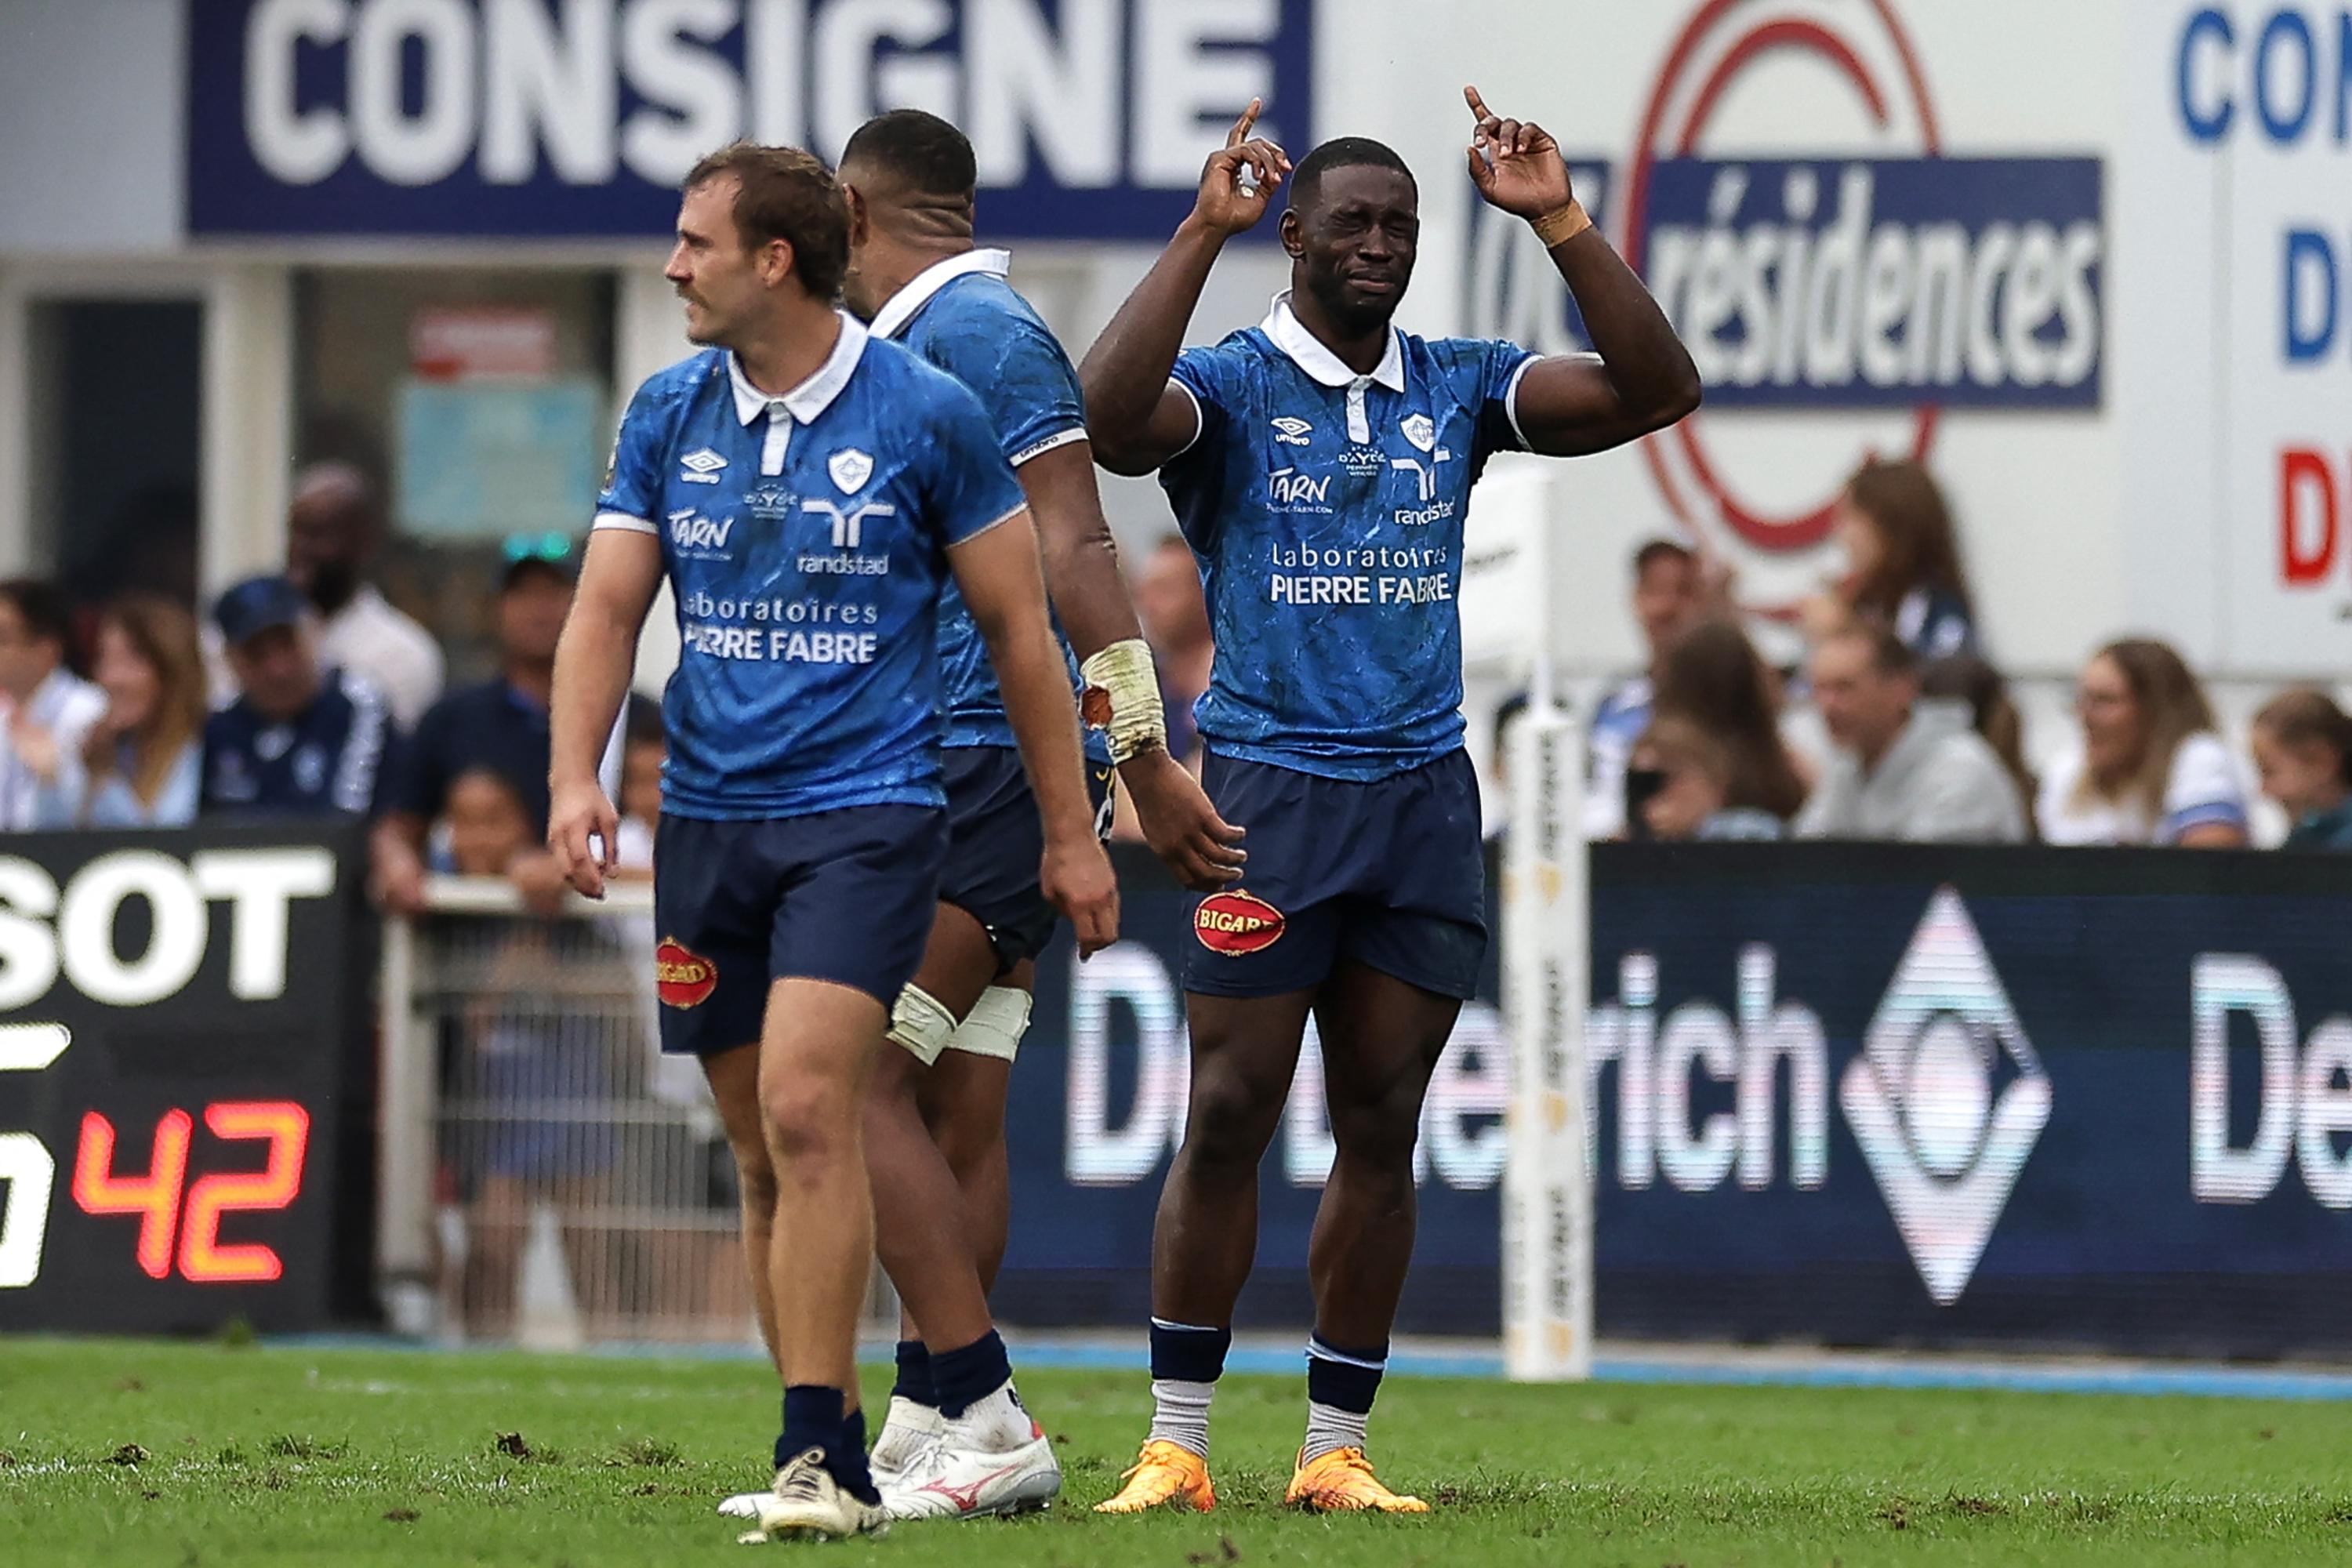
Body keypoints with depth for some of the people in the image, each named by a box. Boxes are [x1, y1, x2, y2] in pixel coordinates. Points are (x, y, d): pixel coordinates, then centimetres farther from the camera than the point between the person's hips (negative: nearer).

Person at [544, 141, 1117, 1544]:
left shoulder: (927, 416, -6)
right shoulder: (670, 415, 7)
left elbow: (1019, 626, 1)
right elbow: (608, 606, 6)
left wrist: (1072, 832, 2)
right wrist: (577, 776, -11)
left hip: (867, 811, -5)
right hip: (708, 820, 5)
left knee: (807, 1109, -20)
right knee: (765, 1152, 8)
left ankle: (820, 1458, -20)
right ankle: (836, 1455, 18)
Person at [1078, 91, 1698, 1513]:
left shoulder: (1459, 387, 10)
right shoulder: (1228, 387, -2)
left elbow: (1656, 391, 0)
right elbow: (1109, 422, -24)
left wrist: (1560, 223, -9)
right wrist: (1203, 233, -25)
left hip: (1426, 794, 4)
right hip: (1271, 791, -4)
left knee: (1383, 1129, 5)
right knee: (1230, 1118, -5)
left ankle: (1338, 1450, 11)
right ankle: (1177, 1446, 3)